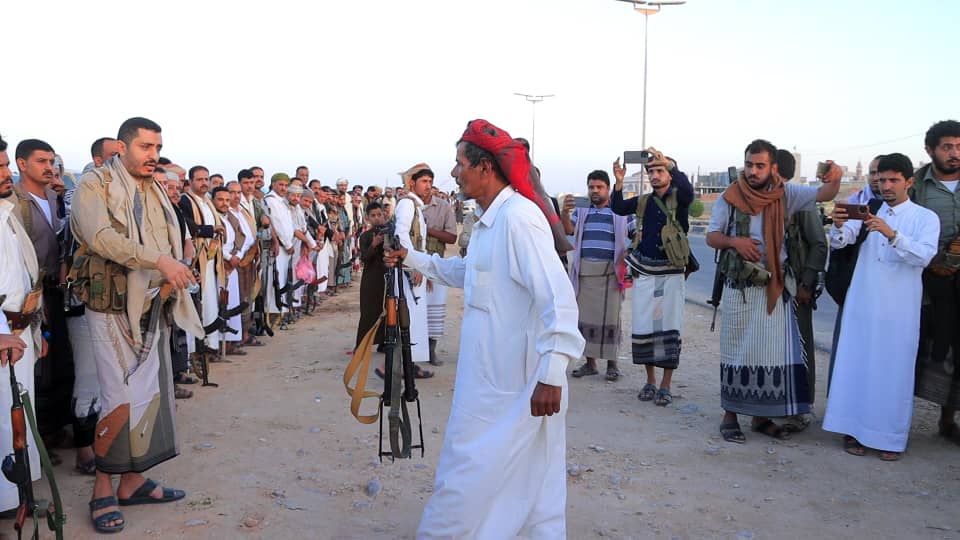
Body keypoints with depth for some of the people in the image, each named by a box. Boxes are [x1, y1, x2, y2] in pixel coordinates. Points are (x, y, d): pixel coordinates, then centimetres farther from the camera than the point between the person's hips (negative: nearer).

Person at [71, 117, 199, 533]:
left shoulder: (155, 191, 14)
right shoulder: (94, 185, -6)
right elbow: (101, 237, -21)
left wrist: (174, 275, -2)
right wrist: (160, 260, -27)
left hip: (151, 307, 7)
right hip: (113, 307, -6)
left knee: (151, 394, 8)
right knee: (123, 399, -8)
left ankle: (133, 482, 20)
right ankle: (103, 488, 9)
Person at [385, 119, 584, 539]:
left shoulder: (519, 217, -20)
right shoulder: (491, 219, 11)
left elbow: (558, 296, -26)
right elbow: (467, 272, 28)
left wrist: (551, 374, -29)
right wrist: (412, 259, 25)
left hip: (514, 383, -9)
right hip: (492, 375, 9)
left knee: (469, 475, 5)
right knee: (524, 482, 19)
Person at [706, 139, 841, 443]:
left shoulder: (785, 195, 1)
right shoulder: (729, 198, -3)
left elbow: (824, 194, -6)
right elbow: (711, 237, 1)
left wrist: (835, 178, -29)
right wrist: (734, 241, -19)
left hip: (775, 287, 2)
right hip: (740, 289, -2)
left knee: (776, 351, 5)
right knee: (738, 350, 4)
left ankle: (762, 416, 18)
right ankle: (730, 416, 14)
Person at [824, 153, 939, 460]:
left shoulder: (925, 218, 2)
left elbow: (924, 255, -15)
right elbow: (839, 241, -5)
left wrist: (892, 234, -30)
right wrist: (839, 226, -27)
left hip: (899, 310, -2)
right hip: (862, 304, 2)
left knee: (894, 370, 2)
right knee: (856, 364, 4)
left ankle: (891, 437, 15)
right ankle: (854, 429, 15)